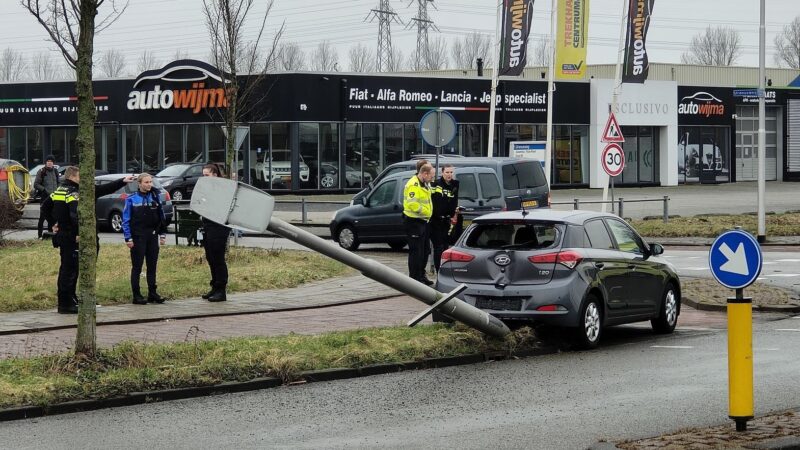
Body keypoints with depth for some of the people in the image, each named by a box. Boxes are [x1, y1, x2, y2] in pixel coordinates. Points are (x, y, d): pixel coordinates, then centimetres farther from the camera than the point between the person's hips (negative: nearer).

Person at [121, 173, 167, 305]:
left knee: (152, 266, 8)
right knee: (137, 267, -1)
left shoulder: (155, 197, 7)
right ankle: (137, 295, 0)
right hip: (138, 238, -4)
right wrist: (128, 238, -9)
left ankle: (152, 293, 14)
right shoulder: (131, 199, -4)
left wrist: (163, 234, 9)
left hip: (152, 236, 4)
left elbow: (161, 217, 13)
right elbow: (126, 220, -3)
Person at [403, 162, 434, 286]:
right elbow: (413, 204, -28)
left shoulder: (424, 184, 15)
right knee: (416, 251, -7)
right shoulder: (413, 185, -19)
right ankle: (414, 279, -2)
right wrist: (425, 211, -19)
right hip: (414, 222, -10)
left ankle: (421, 276, 26)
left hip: (423, 221, 10)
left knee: (424, 251, 16)